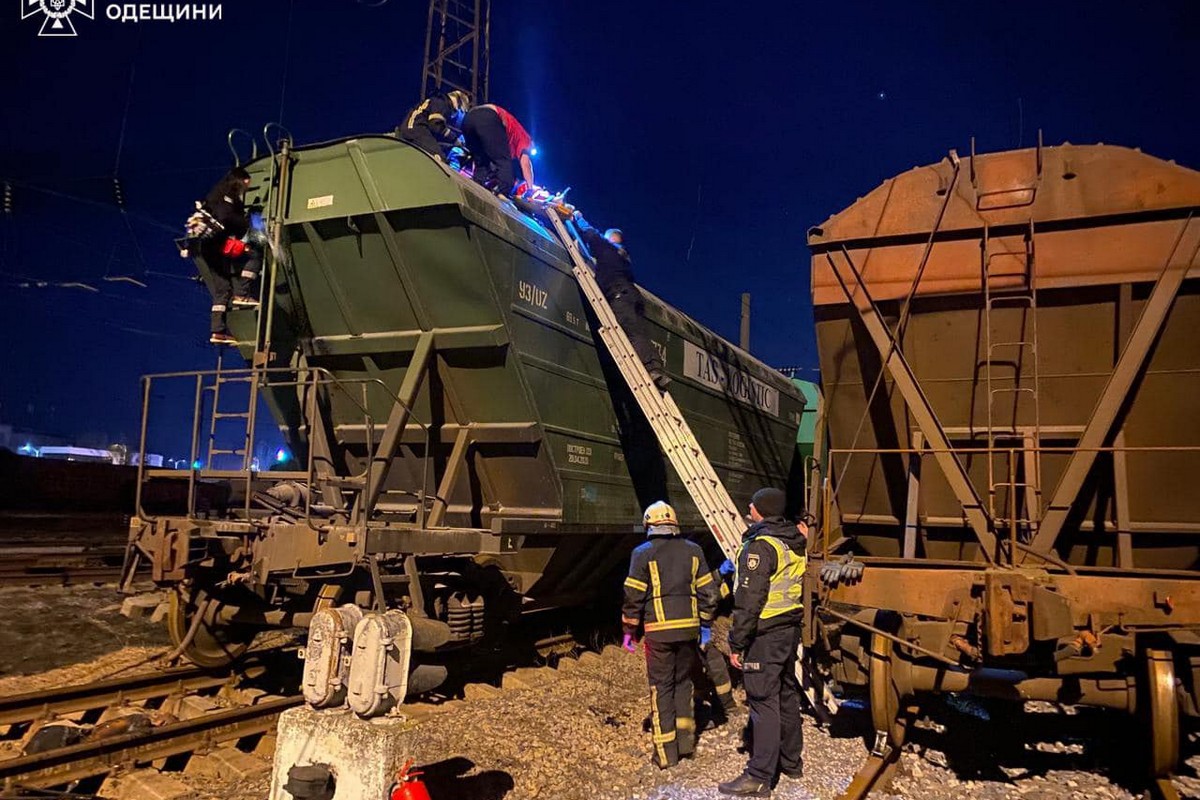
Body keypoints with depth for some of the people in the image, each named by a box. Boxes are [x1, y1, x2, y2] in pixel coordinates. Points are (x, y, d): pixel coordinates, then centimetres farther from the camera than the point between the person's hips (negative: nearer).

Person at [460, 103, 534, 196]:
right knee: (504, 162, -3)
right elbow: (525, 162, 13)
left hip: (468, 118, 7)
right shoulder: (523, 136, 26)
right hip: (487, 118, -7)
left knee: (480, 163, 19)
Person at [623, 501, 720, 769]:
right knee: (683, 681, 19)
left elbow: (633, 596, -5)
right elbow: (707, 592, 7)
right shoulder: (693, 551, 7)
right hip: (688, 628, 3)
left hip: (659, 630, -3)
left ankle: (666, 752, 8)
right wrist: (705, 624, 15)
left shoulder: (643, 553, -4)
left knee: (661, 687, 5)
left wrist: (630, 630, 4)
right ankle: (686, 741, 19)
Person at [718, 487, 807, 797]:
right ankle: (791, 761, 32)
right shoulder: (795, 542, 10)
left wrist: (736, 643, -17)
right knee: (787, 695, 19)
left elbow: (749, 600, -20)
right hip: (790, 630, 9)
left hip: (765, 634, -9)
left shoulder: (760, 545, -18)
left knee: (763, 701, -6)